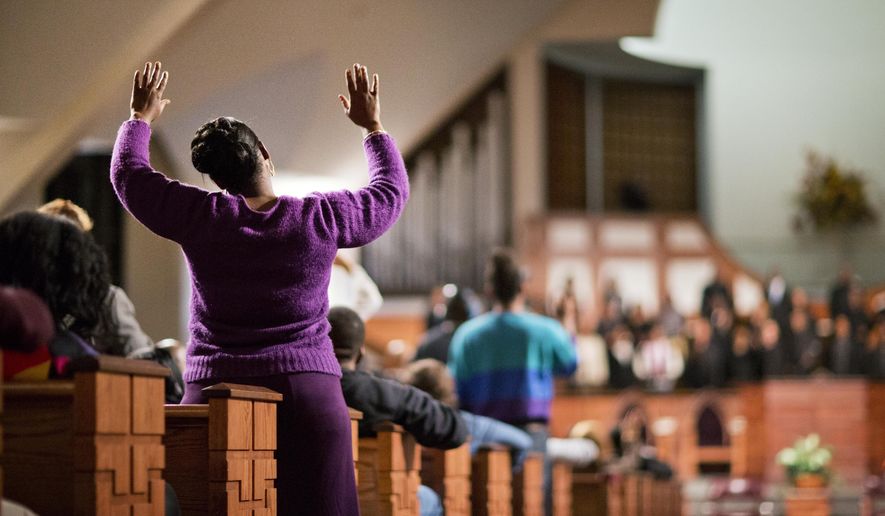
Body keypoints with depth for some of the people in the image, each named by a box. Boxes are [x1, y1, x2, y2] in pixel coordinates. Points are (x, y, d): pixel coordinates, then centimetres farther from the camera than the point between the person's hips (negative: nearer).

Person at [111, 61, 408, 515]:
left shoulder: (199, 218, -2)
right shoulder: (321, 218, -1)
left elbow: (127, 173, 15)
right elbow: (391, 192, 17)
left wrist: (141, 117, 32)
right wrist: (372, 126, 30)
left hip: (218, 393, 0)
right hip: (307, 392, 0)